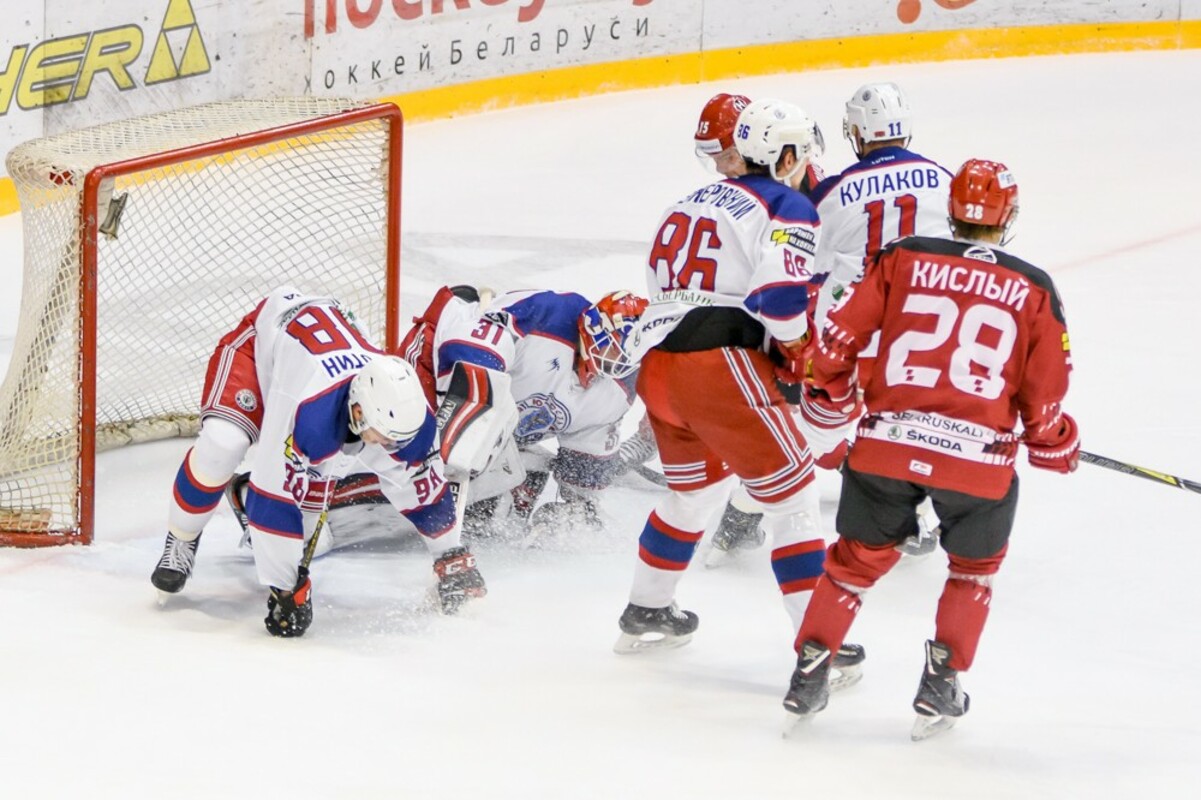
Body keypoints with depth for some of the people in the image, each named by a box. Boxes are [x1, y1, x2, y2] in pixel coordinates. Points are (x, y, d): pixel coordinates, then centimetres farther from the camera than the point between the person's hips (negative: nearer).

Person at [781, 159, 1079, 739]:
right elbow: (1043, 393, 7)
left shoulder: (903, 259, 6)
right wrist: (1054, 445, 27)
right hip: (979, 454, -1)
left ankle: (809, 671, 20)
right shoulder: (1034, 290, 6)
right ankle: (941, 686, 18)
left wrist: (831, 396, 24)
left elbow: (839, 336, 6)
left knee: (859, 558, 22)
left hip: (887, 441, 1)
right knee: (974, 566, 24)